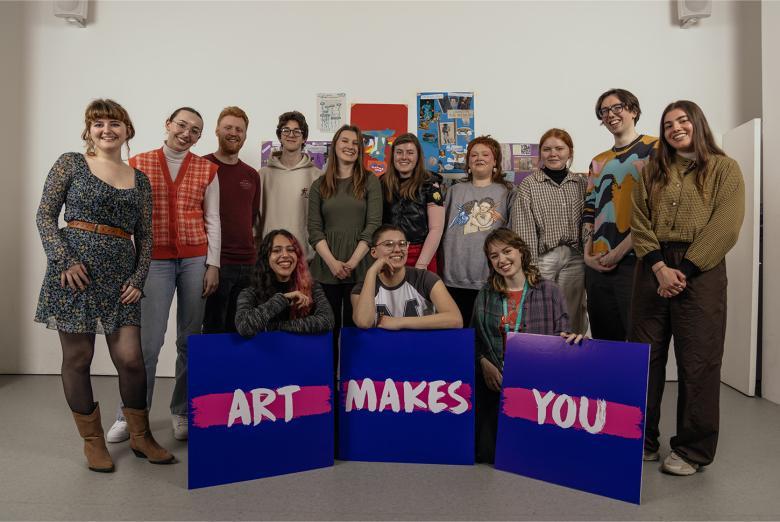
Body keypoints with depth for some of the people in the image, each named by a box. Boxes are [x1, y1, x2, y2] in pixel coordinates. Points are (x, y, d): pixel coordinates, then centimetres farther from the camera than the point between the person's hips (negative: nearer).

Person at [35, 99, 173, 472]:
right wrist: (64, 261, -12)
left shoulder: (139, 180, 13)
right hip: (75, 269, -2)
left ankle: (141, 437, 17)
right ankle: (92, 442, 20)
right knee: (77, 358, 4)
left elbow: (145, 237, 12)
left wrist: (138, 279, 1)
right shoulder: (70, 164, 6)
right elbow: (45, 215, 1)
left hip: (120, 274, 2)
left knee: (130, 358, -2)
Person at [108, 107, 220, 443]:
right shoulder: (139, 164, 6)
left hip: (195, 260, 1)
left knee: (190, 339, 5)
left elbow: (212, 220, 7)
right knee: (148, 340, -3)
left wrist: (213, 264, 1)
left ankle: (181, 412, 19)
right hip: (155, 260, -1)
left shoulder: (207, 170, 7)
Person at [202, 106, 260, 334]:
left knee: (238, 330, 12)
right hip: (213, 262, -5)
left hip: (247, 264, 5)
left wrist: (253, 253, 13)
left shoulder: (252, 175, 14)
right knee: (213, 330, 4)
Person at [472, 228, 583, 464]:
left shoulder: (549, 291, -1)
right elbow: (475, 339, 8)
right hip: (496, 382, 2)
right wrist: (485, 363, -9)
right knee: (487, 450, -7)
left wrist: (572, 338, -24)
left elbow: (561, 336, -1)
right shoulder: (485, 295, 7)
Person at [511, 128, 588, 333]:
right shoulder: (529, 184, -1)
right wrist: (531, 266, -12)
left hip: (574, 258, 3)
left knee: (572, 320, 8)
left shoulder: (581, 183, 10)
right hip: (543, 257, -3)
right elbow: (524, 228, -6)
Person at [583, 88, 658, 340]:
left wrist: (620, 251, -13)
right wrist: (588, 254, 2)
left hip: (635, 261, -6)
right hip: (597, 265, 6)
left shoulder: (655, 149, 1)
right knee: (603, 340, 11)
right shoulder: (598, 162, 21)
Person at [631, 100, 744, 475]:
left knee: (698, 363, 0)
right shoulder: (652, 171, 15)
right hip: (653, 269, 3)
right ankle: (642, 441, 17)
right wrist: (659, 267, -10)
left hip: (700, 272, -3)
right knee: (644, 357, 5)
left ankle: (692, 451, 14)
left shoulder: (724, 169, 5)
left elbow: (725, 227, -6)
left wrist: (684, 271, -14)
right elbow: (639, 223, 4)